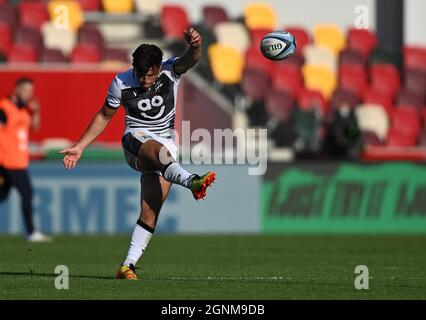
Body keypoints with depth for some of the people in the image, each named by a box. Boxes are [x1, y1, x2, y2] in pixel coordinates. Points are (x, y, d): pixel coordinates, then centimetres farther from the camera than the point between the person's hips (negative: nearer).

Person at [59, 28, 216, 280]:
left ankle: (128, 265, -4)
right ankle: (191, 182, -64)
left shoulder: (171, 72, -9)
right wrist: (80, 147, 7)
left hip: (165, 148, 2)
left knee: (150, 213, -8)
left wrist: (195, 46, -55)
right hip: (135, 140, -1)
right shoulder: (121, 84, -7)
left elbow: (191, 60, -31)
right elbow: (104, 116, 8)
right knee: (156, 150, -40)